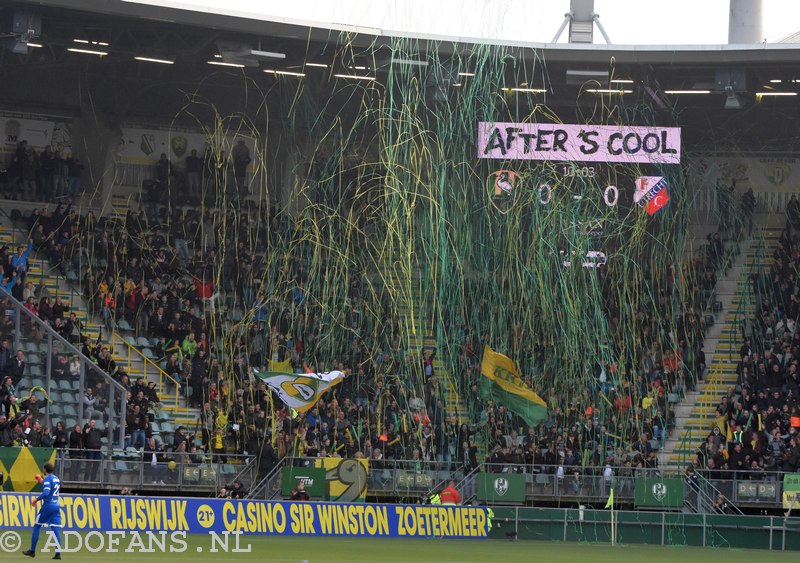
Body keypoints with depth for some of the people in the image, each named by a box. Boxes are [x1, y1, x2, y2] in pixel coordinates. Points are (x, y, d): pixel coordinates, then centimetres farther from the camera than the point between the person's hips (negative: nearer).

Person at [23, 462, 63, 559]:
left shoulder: (47, 479, -10)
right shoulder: (56, 479, 15)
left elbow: (46, 493, -23)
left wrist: (36, 499, -11)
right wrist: (41, 481, 38)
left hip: (48, 506, -7)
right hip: (57, 506, 7)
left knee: (37, 526, 7)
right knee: (56, 529, 0)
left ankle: (32, 551, 10)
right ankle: (58, 553, -10)